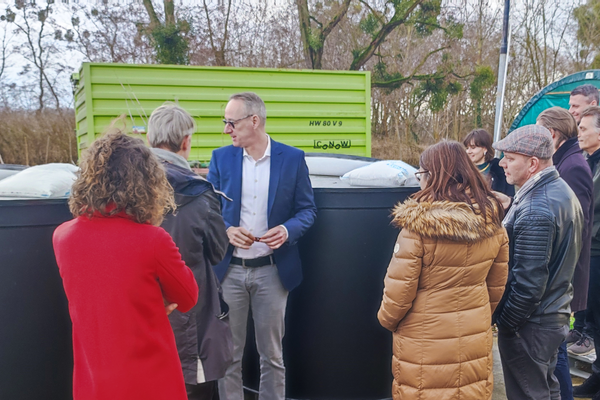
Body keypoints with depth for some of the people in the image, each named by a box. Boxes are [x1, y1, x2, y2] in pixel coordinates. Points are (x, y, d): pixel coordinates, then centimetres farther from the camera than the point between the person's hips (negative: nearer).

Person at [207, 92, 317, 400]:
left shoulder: (292, 158, -1)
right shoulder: (221, 158, 3)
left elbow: (307, 209, 3)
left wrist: (287, 230, -16)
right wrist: (226, 230, -13)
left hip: (272, 270, -1)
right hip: (229, 270, 1)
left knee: (272, 354, 11)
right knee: (228, 354, 9)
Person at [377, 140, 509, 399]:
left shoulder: (418, 225, -22)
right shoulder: (493, 222, -5)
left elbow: (399, 288, -15)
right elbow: (497, 286, 6)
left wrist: (386, 319, 4)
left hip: (425, 342, -5)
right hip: (475, 339, 5)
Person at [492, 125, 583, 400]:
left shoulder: (535, 212, -27)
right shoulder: (563, 191, 4)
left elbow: (528, 284, -26)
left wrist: (504, 322, -14)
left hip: (529, 326, -10)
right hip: (557, 313, 10)